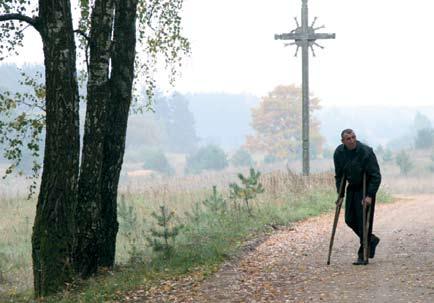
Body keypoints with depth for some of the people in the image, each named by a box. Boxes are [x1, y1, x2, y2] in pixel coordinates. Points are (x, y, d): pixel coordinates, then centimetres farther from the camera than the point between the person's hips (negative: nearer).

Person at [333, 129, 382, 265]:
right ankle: (371, 240, 27)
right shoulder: (339, 153, -6)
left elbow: (376, 176, -19)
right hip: (352, 187, 6)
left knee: (364, 221, -8)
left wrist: (370, 195, -23)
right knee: (350, 219, 5)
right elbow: (339, 175, 6)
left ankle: (363, 256, -2)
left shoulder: (366, 152, -22)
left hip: (366, 188, -6)